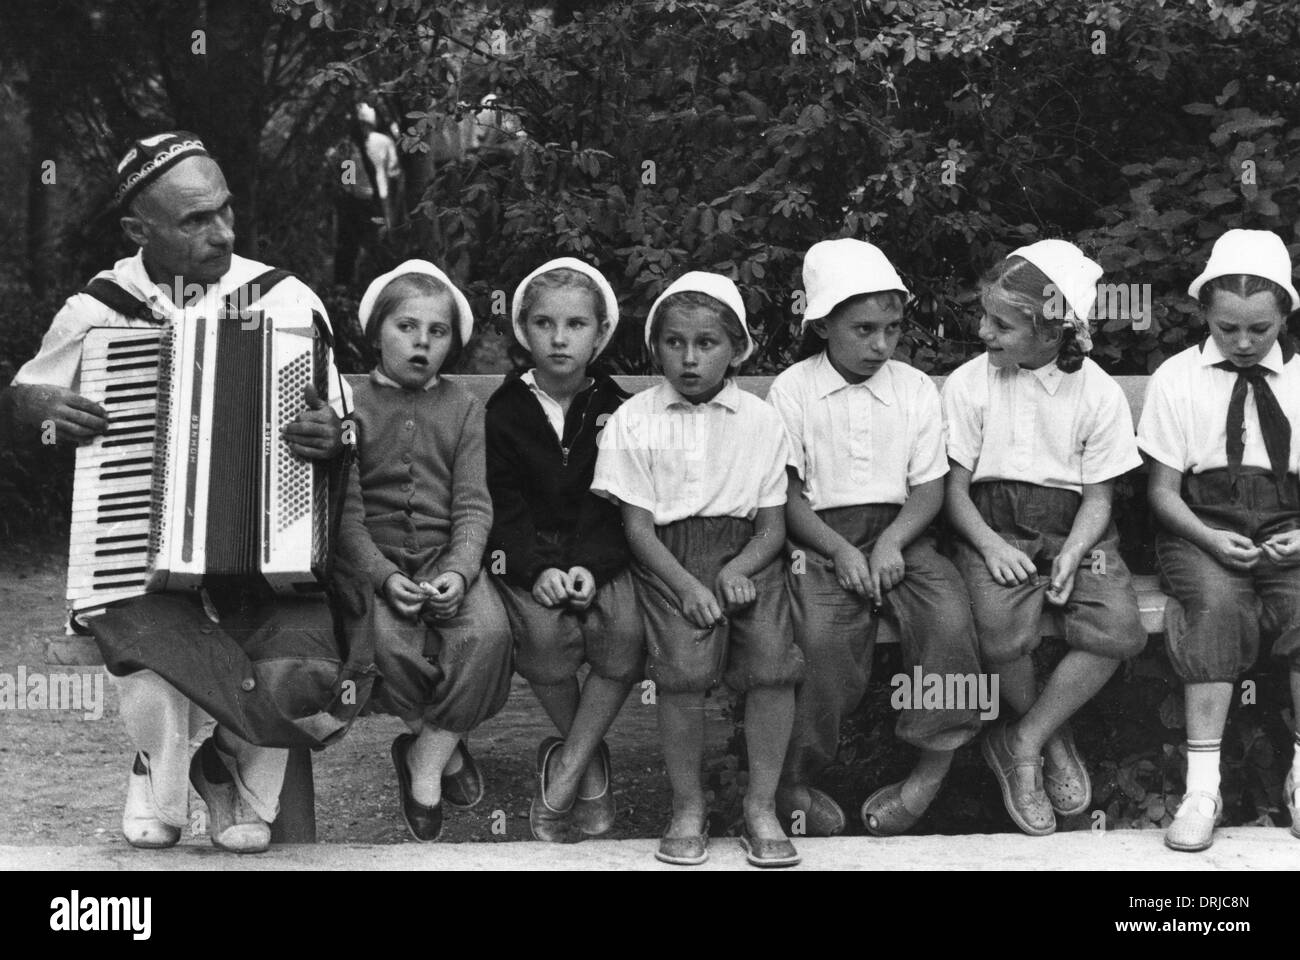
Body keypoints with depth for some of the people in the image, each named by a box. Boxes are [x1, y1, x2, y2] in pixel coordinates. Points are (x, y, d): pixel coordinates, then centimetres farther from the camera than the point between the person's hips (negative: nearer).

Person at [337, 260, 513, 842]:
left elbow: (472, 505, 2)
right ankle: (445, 745, -1)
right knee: (389, 643, -30)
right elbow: (346, 509, -3)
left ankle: (425, 758, -9)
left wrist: (459, 572, -17)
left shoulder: (462, 407, 10)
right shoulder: (353, 406, 4)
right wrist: (382, 576, -19)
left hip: (446, 554, 2)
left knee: (488, 631, -27)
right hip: (373, 558, -1)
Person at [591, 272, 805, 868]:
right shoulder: (633, 420, 3)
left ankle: (761, 806, -6)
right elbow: (637, 525, -1)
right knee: (685, 665, -25)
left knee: (773, 656, -22)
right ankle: (687, 807, -6)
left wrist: (737, 571, -13)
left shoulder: (761, 421, 7)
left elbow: (773, 525, 7)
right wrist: (686, 585, -14)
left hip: (745, 555, 2)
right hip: (668, 560, -1)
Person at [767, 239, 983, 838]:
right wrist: (839, 550, -16)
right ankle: (794, 779, -15)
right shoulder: (792, 392, 1)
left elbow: (929, 488, 5)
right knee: (824, 635, -31)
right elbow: (786, 493, -3)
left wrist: (891, 543, -13)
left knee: (950, 614, -26)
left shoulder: (916, 389, 8)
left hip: (899, 533, 3)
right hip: (822, 537, -2)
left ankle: (934, 766, -12)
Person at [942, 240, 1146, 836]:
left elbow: (1098, 496, 1)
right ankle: (1054, 741, 0)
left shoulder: (1098, 394, -2)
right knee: (1001, 630, -30)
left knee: (1118, 630, -25)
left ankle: (1020, 742, -7)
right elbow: (955, 487, 0)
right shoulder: (968, 384, -2)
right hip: (995, 525, -1)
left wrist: (1071, 555, -17)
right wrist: (989, 543, -17)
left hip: (1073, 528, 1)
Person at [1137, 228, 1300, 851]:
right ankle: (1202, 786, -30)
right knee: (1216, 598, -33)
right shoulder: (1177, 378, 6)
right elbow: (1162, 489, 4)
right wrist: (1209, 540, -13)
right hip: (1202, 526, -1)